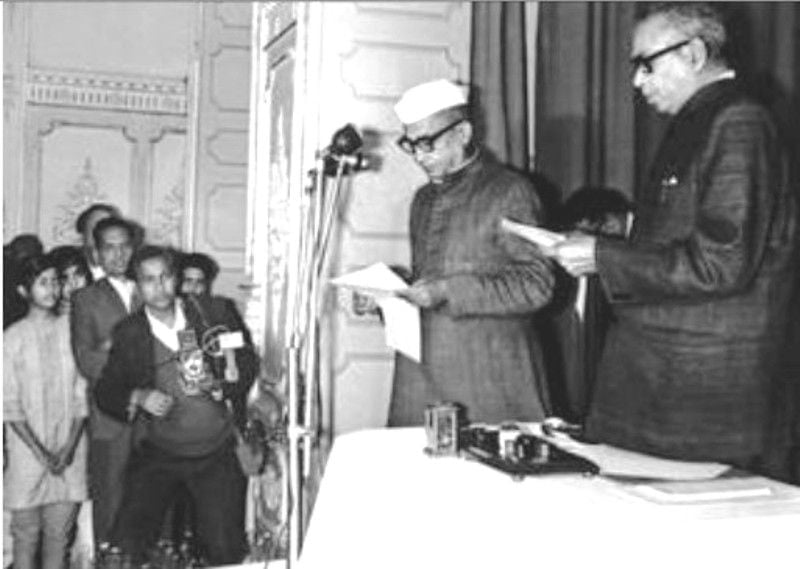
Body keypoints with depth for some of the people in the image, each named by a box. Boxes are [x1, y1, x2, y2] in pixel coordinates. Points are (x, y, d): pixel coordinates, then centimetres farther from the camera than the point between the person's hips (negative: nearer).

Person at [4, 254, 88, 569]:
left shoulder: (72, 330, 2)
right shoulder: (12, 338, -4)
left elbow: (82, 395, 3)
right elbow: (10, 406, -5)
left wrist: (70, 446, -8)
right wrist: (41, 452, -11)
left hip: (69, 450, 2)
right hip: (27, 451, -2)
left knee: (60, 532, 7)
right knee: (26, 533, 4)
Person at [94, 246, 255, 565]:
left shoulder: (207, 313, 0)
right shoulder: (128, 333, -1)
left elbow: (246, 364, 4)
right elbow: (105, 394, 2)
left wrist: (218, 385, -15)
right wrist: (139, 398, -17)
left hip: (216, 455, 0)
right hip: (157, 455, 0)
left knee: (225, 550, 3)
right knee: (126, 545, -9)